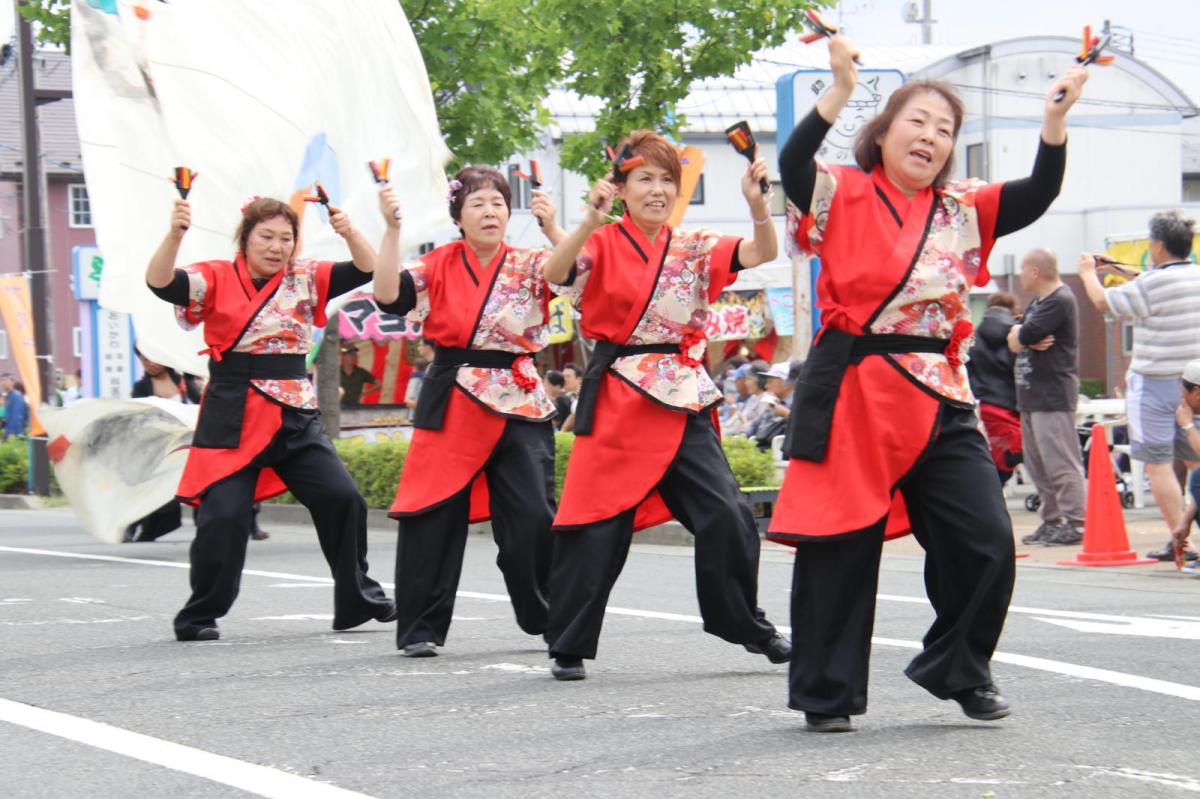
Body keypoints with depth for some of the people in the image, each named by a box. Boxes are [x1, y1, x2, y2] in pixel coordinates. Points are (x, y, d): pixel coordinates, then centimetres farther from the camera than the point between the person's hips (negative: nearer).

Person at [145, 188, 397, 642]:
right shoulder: (217, 279, -1)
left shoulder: (304, 279, 8)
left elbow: (366, 272, -1)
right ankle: (199, 617, 8)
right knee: (222, 516, -9)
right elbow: (160, 283, -16)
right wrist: (174, 235, -33)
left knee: (341, 499, -1)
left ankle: (357, 600, 15)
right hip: (233, 416, -3)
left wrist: (350, 233, -20)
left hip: (295, 416, 3)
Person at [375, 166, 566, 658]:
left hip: (518, 405, 0)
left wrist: (552, 229, -25)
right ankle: (420, 628, 9)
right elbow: (388, 296, -11)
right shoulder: (438, 266, 4)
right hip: (450, 406, 0)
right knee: (432, 518, -1)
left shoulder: (529, 266, 3)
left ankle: (551, 621, 13)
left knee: (533, 520, -4)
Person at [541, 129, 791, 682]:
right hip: (617, 398, -3)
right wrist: (591, 222, -32)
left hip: (683, 399, 3)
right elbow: (554, 275, -19)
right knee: (598, 525, -2)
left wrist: (758, 204, -22)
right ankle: (568, 646, 10)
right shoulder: (603, 245, -1)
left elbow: (763, 253, -4)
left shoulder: (693, 248, 8)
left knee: (726, 515, -4)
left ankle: (747, 625, 15)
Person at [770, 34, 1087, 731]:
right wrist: (840, 91, -29)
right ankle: (827, 695, 15)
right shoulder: (844, 198, -2)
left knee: (985, 541, -2)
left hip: (938, 397, 4)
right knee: (842, 547, 1)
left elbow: (1038, 195, 0)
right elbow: (794, 169, -21)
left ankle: (959, 670, 20)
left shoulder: (963, 211, 11)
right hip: (853, 391, -4)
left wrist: (1056, 121, -14)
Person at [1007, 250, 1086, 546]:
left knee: (1061, 462, -10)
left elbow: (1025, 335, -20)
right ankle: (1051, 521, 17)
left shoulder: (1060, 301, -11)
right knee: (1037, 464, 12)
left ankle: (1075, 523, -9)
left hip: (1054, 396, -10)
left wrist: (1020, 334, 3)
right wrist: (1030, 341, -9)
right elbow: (1013, 341, 11)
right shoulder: (1038, 302, 20)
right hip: (1032, 396, 10)